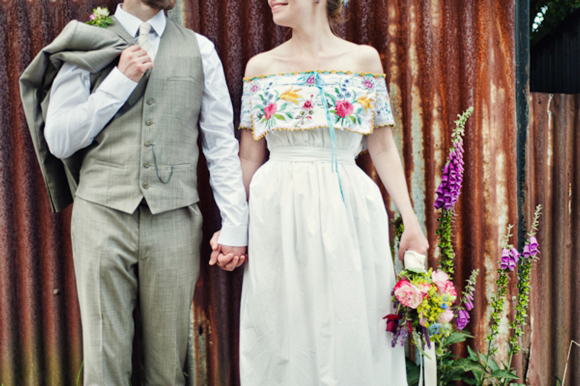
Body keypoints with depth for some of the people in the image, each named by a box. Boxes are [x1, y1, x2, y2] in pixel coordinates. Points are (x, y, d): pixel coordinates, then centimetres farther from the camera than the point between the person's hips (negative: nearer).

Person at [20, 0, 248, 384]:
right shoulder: (88, 47, 7)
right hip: (103, 213, -1)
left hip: (174, 219, 1)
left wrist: (235, 224, 1)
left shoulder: (200, 49, 11)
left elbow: (222, 143, 8)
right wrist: (120, 80, -6)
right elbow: (59, 140, 2)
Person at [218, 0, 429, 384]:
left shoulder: (364, 59, 5)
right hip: (278, 218, 1)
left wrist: (410, 219, -2)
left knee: (352, 334, 3)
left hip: (347, 212, 0)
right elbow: (249, 156, 10)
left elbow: (384, 148, 5)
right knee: (283, 333, 6)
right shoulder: (261, 67, 8)